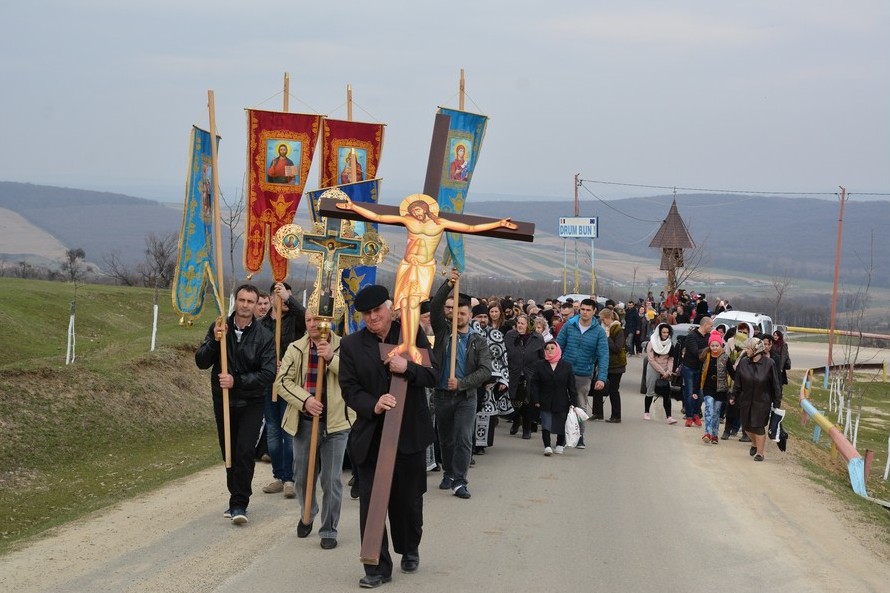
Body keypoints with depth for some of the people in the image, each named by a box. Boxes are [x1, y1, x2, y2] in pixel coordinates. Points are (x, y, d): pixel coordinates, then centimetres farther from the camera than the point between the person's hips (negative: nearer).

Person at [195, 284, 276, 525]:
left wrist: (237, 381, -22)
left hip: (251, 404, -3)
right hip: (223, 401, 3)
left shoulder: (264, 336, -7)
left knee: (245, 452, -12)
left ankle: (239, 504, -5)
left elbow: (268, 374, -12)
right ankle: (237, 499, 23)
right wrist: (215, 341, -21)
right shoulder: (219, 328, -1)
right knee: (229, 453, 10)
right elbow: (201, 362, -4)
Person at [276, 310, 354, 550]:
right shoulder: (295, 349, 3)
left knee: (331, 480, 0)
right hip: (303, 422, 2)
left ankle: (329, 530, 13)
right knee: (302, 475, 13)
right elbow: (283, 381, -2)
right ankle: (307, 515, 40)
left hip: (335, 422, -2)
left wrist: (332, 358, -25)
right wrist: (305, 400, -16)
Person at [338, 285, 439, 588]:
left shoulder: (413, 334, 0)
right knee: (370, 502, -3)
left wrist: (408, 368, -22)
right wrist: (373, 405, -23)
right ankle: (377, 567, 3)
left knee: (408, 499, 13)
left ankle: (410, 550, 38)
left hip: (410, 434, 0)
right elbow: (349, 389, -4)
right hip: (370, 435, 0)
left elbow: (433, 375, -3)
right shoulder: (351, 344, 0)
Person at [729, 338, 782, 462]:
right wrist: (733, 396, 6)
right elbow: (738, 382, 7)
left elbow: (775, 384, -7)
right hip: (746, 400, 4)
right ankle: (755, 443, 39)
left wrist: (777, 403, -7)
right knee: (747, 426, 10)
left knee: (758, 427, -3)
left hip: (762, 401, -4)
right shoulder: (743, 362, -3)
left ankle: (760, 452, 12)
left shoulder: (769, 363, -12)